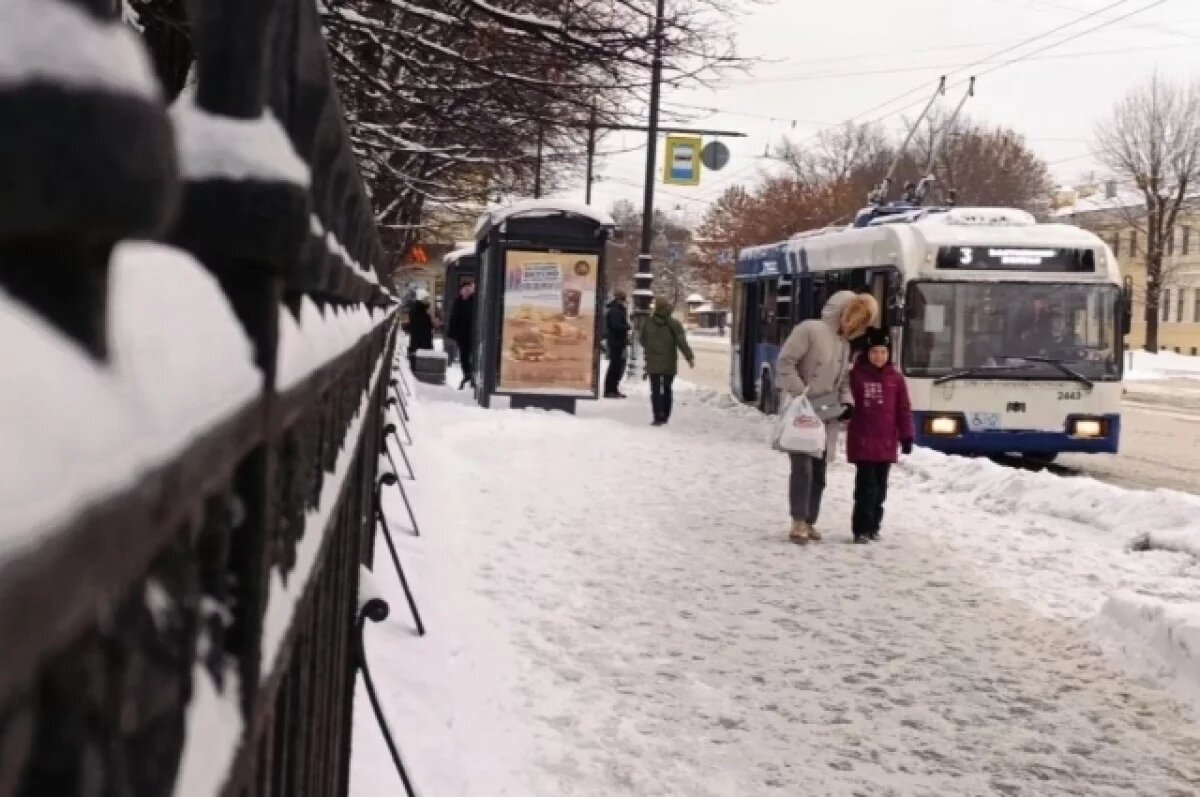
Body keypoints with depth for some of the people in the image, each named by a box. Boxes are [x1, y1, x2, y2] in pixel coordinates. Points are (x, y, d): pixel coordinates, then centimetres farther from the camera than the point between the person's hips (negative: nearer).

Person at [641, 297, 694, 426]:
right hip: (669, 364, 0)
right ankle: (665, 417, 18)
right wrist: (690, 357, -8)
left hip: (653, 363, 0)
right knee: (667, 389, 14)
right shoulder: (674, 324, -7)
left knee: (655, 390, 0)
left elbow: (643, 341, 11)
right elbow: (682, 342, -12)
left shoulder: (647, 323, 0)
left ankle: (658, 417, -12)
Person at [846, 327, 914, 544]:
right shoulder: (856, 375, -3)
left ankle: (873, 526, 21)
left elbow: (904, 410, 6)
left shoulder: (896, 378, 5)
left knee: (880, 486, 11)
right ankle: (861, 528, -3)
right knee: (866, 486, -7)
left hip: (886, 442, 3)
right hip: (862, 440, -3)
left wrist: (906, 437, 4)